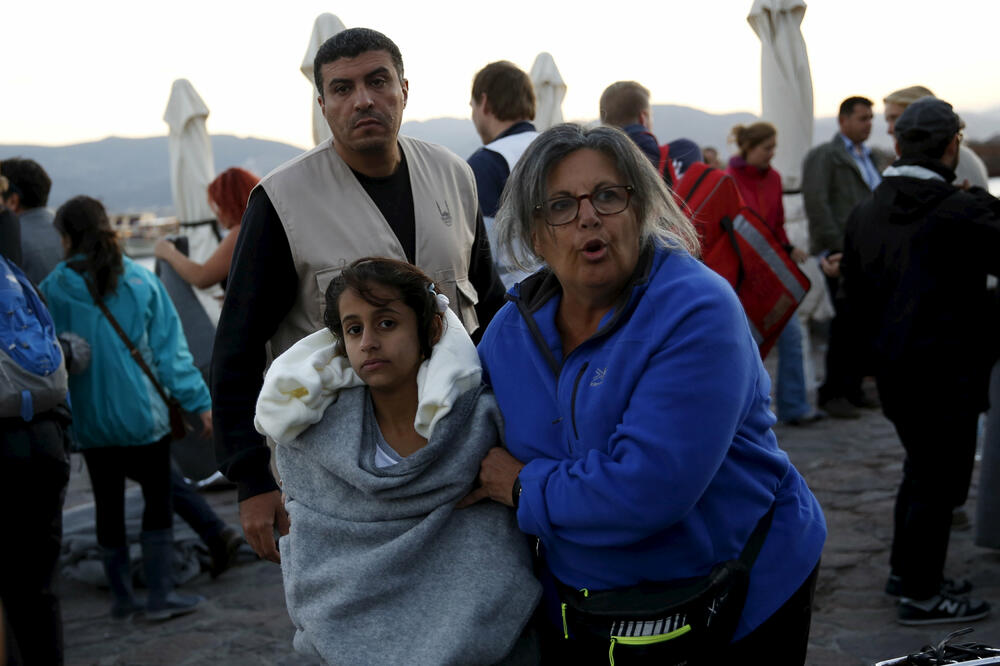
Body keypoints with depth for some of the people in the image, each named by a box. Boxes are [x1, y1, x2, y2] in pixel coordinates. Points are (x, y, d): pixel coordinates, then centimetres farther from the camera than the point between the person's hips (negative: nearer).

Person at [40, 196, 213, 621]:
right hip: (142, 412, -1)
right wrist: (198, 401, -1)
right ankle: (161, 596, 9)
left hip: (91, 420, 1)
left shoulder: (53, 289, -7)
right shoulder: (141, 281, -6)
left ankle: (121, 597, 21)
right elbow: (170, 348, -5)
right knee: (158, 498, 9)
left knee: (108, 503, 12)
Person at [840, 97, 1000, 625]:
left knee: (920, 466, 22)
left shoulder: (864, 214, 5)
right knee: (941, 478, 3)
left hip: (892, 368, 8)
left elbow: (853, 298, 11)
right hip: (948, 369, -7)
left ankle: (905, 568, 33)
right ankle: (922, 593, 10)